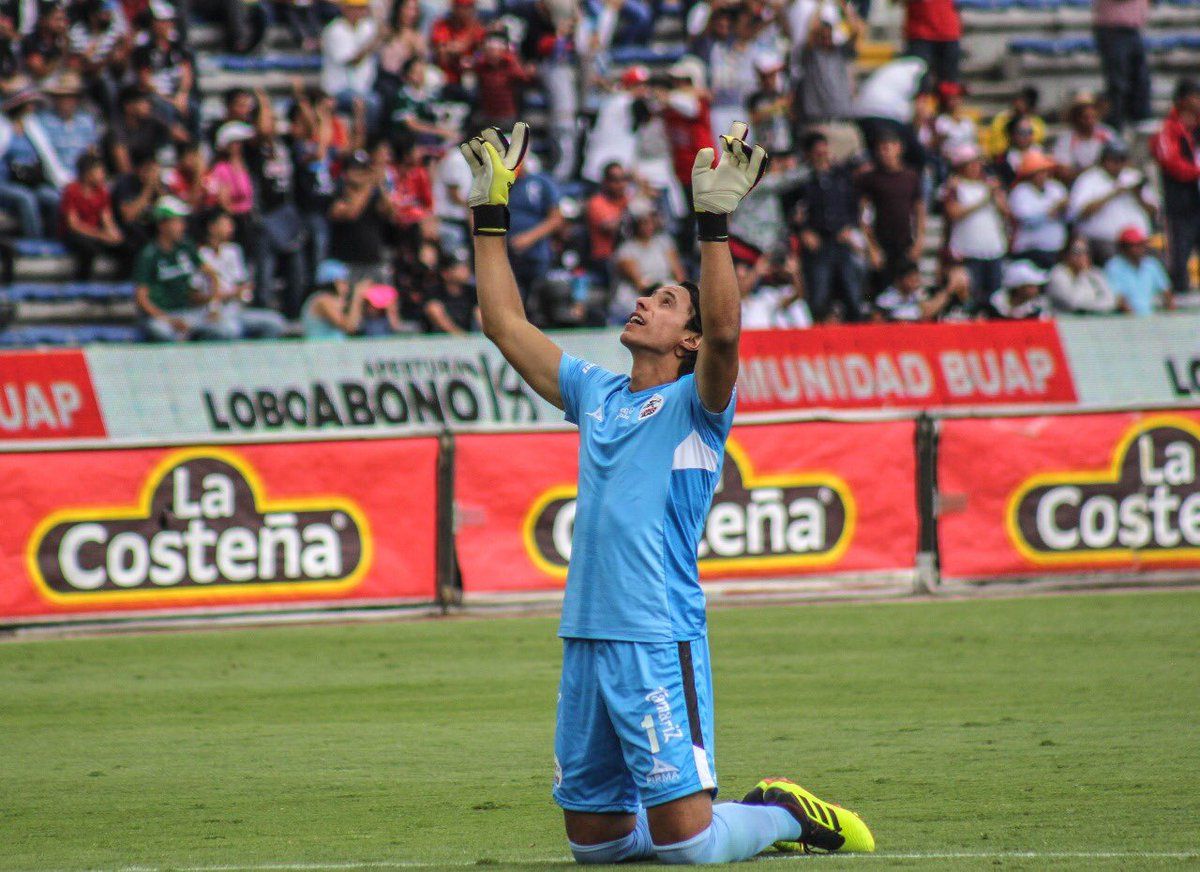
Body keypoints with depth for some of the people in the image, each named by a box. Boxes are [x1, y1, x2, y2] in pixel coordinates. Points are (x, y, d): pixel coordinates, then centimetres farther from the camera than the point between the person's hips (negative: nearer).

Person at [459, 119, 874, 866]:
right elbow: (506, 324, 21)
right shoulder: (596, 394, 18)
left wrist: (714, 223, -24)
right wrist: (491, 213, 19)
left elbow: (725, 335, -21)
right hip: (585, 638, 7)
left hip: (659, 642, -7)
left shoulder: (695, 404, 0)